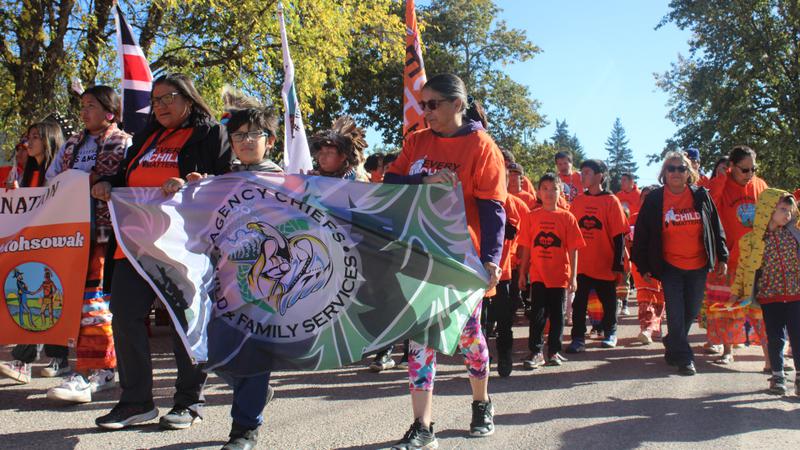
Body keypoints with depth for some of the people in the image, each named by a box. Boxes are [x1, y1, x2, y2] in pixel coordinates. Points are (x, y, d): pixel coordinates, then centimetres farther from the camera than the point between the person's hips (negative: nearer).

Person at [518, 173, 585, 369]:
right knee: (537, 314, -2)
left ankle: (554, 351, 20)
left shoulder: (567, 217, 0)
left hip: (560, 275, 0)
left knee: (557, 314, 9)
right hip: (537, 275, 0)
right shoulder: (531, 216, 2)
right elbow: (526, 248, 5)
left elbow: (573, 250, -1)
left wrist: (573, 276, -4)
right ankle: (535, 352, 5)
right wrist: (522, 273, 5)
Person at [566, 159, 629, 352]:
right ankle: (578, 338, 5)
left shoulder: (611, 201, -5)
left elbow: (619, 235, -6)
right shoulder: (577, 201, 4)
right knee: (579, 302, -1)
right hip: (581, 263, 2)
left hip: (605, 264, -2)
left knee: (608, 301, 13)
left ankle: (610, 333, 31)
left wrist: (618, 264, -10)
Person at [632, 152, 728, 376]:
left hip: (698, 266, 2)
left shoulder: (701, 196, 2)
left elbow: (716, 227, 7)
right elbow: (642, 234, -1)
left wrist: (722, 257, 4)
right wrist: (643, 266, -3)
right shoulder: (654, 199, -4)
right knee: (676, 314, -6)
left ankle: (672, 345, 33)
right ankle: (684, 358, 4)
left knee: (691, 313, 10)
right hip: (670, 266, -2)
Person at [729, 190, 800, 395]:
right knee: (775, 337, 6)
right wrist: (736, 292, 6)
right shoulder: (751, 240, -4)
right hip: (769, 296, -1)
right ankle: (777, 375, 21)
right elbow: (744, 268, 4)